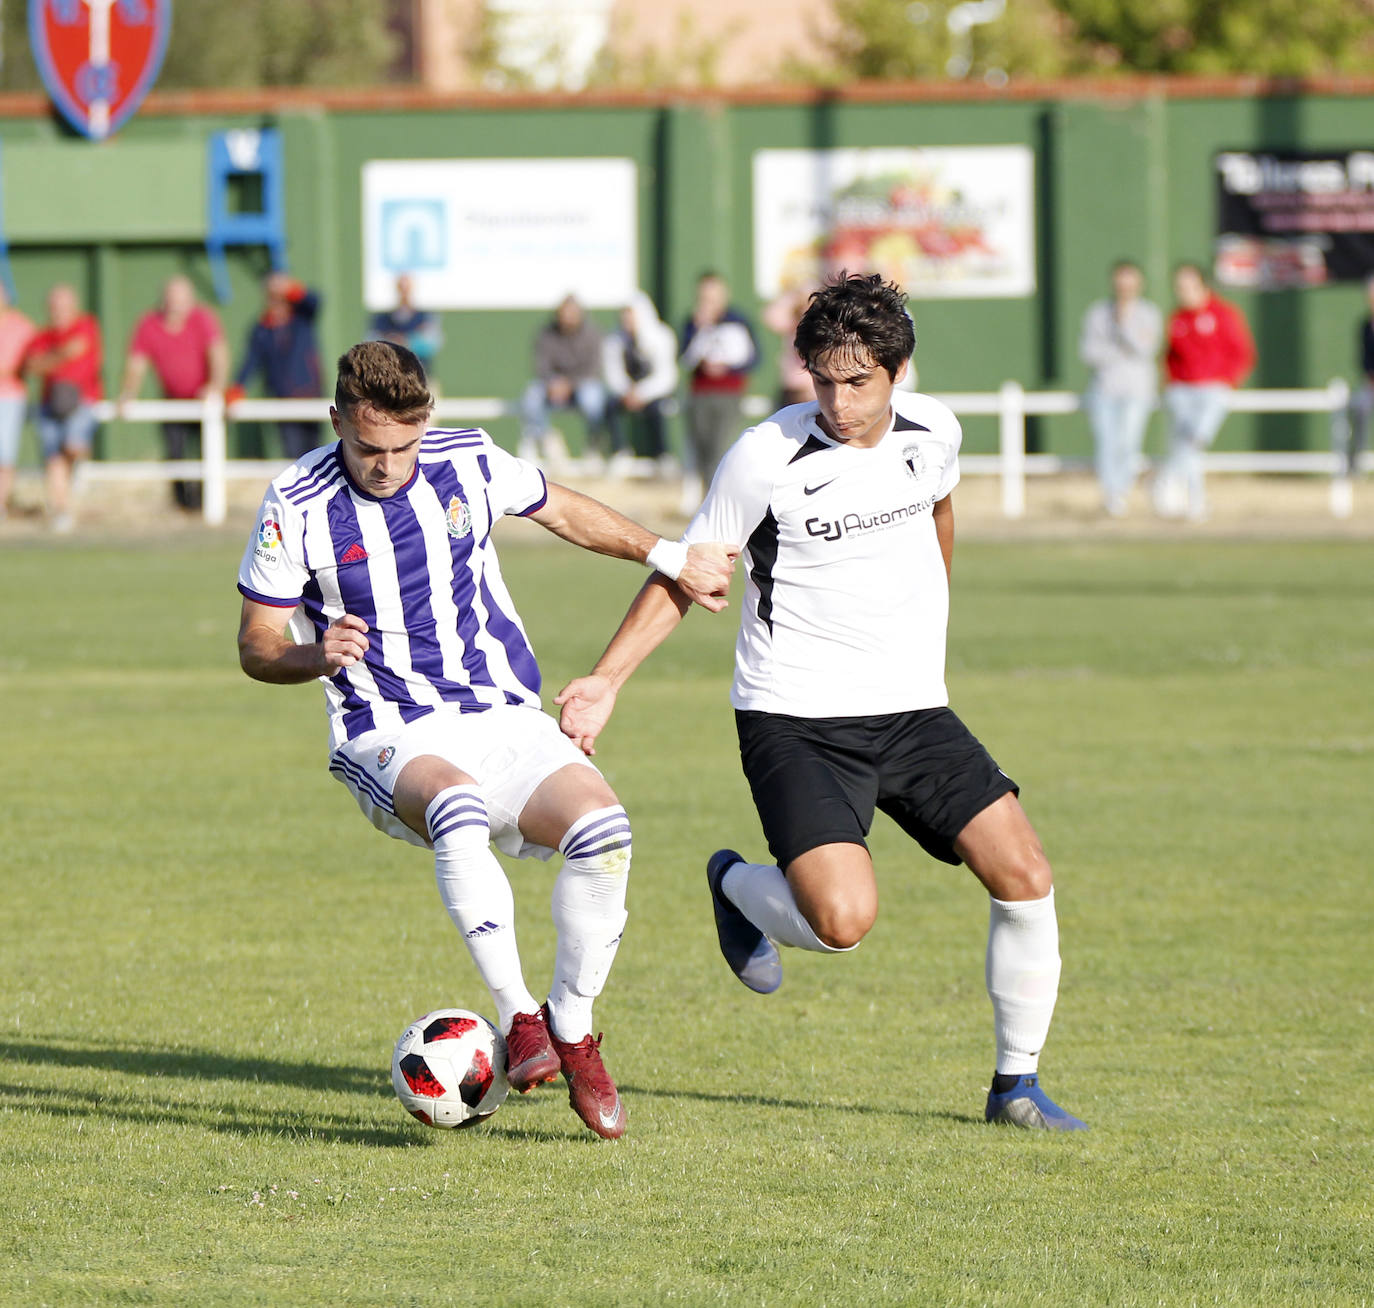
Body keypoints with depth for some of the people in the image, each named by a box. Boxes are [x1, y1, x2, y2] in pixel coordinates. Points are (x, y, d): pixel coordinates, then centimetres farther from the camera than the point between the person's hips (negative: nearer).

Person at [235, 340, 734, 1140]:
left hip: (507, 720, 3)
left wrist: (671, 558, 24)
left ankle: (573, 1032, -5)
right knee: (457, 809, -40)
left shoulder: (470, 463, 2)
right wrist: (319, 657, -19)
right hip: (392, 743, -3)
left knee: (602, 826, -26)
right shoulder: (296, 507, -6)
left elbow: (563, 511, 22)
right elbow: (257, 647, 2)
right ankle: (518, 1020, -30)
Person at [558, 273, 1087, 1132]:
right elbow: (684, 577, -2)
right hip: (797, 722, -5)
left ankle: (1017, 1084, 11)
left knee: (1026, 878, -7)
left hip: (913, 709, 5)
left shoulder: (932, 432, 0)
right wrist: (607, 681, -11)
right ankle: (737, 886, 13)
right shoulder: (768, 459, -14)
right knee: (843, 921, -23)